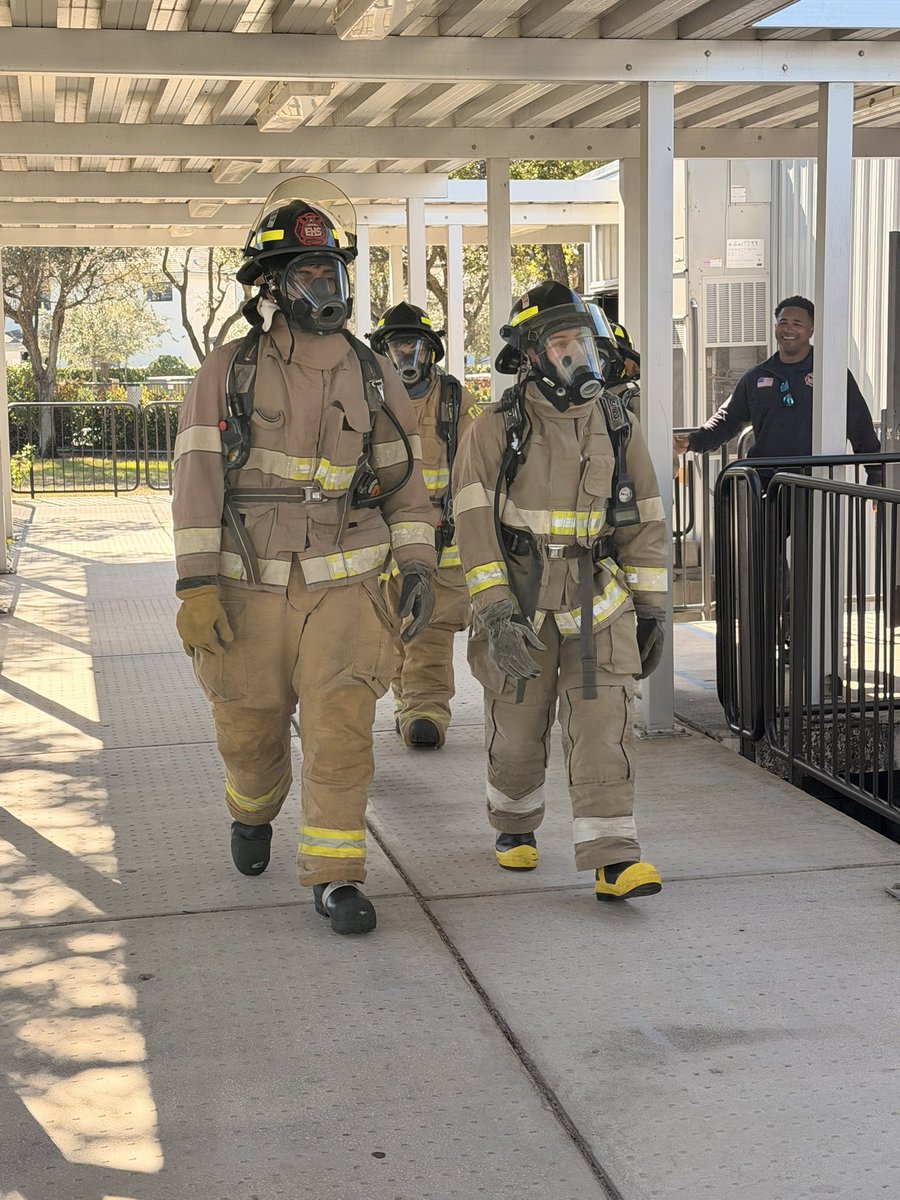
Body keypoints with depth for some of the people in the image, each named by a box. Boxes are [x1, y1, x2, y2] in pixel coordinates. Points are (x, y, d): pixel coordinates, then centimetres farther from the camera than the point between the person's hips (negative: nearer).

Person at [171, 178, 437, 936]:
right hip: (249, 590, 0)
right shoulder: (228, 374, -4)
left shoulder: (373, 377, 3)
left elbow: (404, 477, 9)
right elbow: (198, 481, -8)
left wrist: (419, 567, 0)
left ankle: (335, 876, 4)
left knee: (342, 733, -8)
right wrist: (196, 587, -15)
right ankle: (254, 813, 45)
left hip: (344, 588, 1)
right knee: (249, 731, 13)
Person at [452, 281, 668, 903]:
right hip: (520, 604, -1)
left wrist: (652, 609, 8)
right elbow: (477, 524, -11)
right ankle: (515, 827, 34)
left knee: (603, 726, -7)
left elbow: (644, 522, 10)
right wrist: (495, 611, -20)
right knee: (517, 729, 10)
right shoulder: (495, 430, -5)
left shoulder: (619, 426, 6)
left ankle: (613, 858, -9)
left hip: (599, 604, 2)